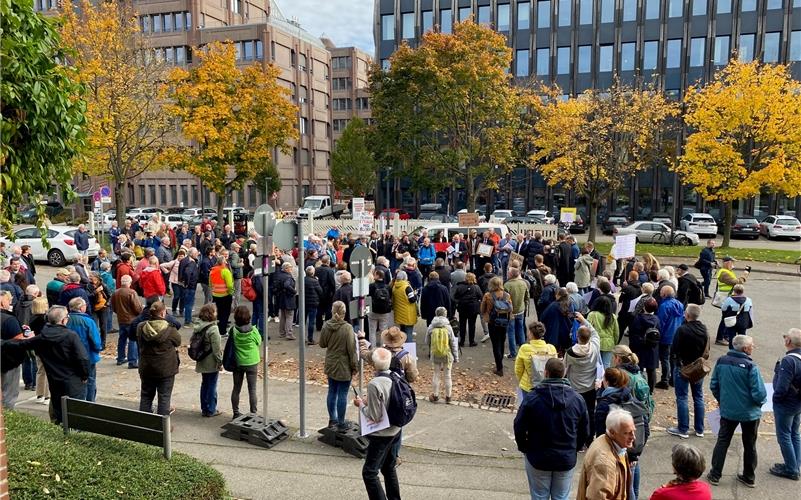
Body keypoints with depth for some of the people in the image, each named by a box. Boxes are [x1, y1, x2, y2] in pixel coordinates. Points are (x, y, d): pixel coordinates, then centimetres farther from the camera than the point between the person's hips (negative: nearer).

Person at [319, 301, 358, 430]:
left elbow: (322, 344, 8)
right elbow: (351, 349, -16)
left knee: (332, 392, 18)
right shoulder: (347, 328, -20)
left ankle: (332, 419, 31)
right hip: (344, 367, -6)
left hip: (330, 365, 6)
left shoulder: (326, 326, -4)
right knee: (342, 394, 5)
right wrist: (355, 366, -7)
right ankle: (341, 423, 14)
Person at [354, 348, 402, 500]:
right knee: (389, 468, 22)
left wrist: (361, 404, -5)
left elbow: (374, 416, -21)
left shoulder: (374, 384, -25)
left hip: (381, 435, -8)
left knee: (369, 472, 4)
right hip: (395, 431, 8)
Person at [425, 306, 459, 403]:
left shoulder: (431, 327, -8)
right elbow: (453, 344, -7)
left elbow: (427, 342, 1)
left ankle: (435, 396, 24)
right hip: (447, 355, -1)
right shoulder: (448, 327, -12)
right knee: (447, 375, 12)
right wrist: (456, 357, 2)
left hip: (435, 355, 1)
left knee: (436, 374, 16)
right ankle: (448, 397, 22)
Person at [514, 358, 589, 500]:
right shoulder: (577, 399, -9)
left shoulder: (531, 398, -18)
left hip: (537, 458, -2)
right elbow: (585, 431, 1)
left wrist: (524, 448, 5)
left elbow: (519, 427, -12)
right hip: (567, 459, 2)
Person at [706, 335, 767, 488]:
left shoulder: (721, 361, -8)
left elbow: (713, 385, 1)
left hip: (727, 411, 3)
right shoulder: (750, 366, -22)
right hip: (750, 412, -3)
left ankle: (715, 475, 19)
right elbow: (759, 393, -21)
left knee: (722, 442, 15)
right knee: (750, 445, 17)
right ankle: (749, 477, 30)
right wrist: (760, 403, 1)